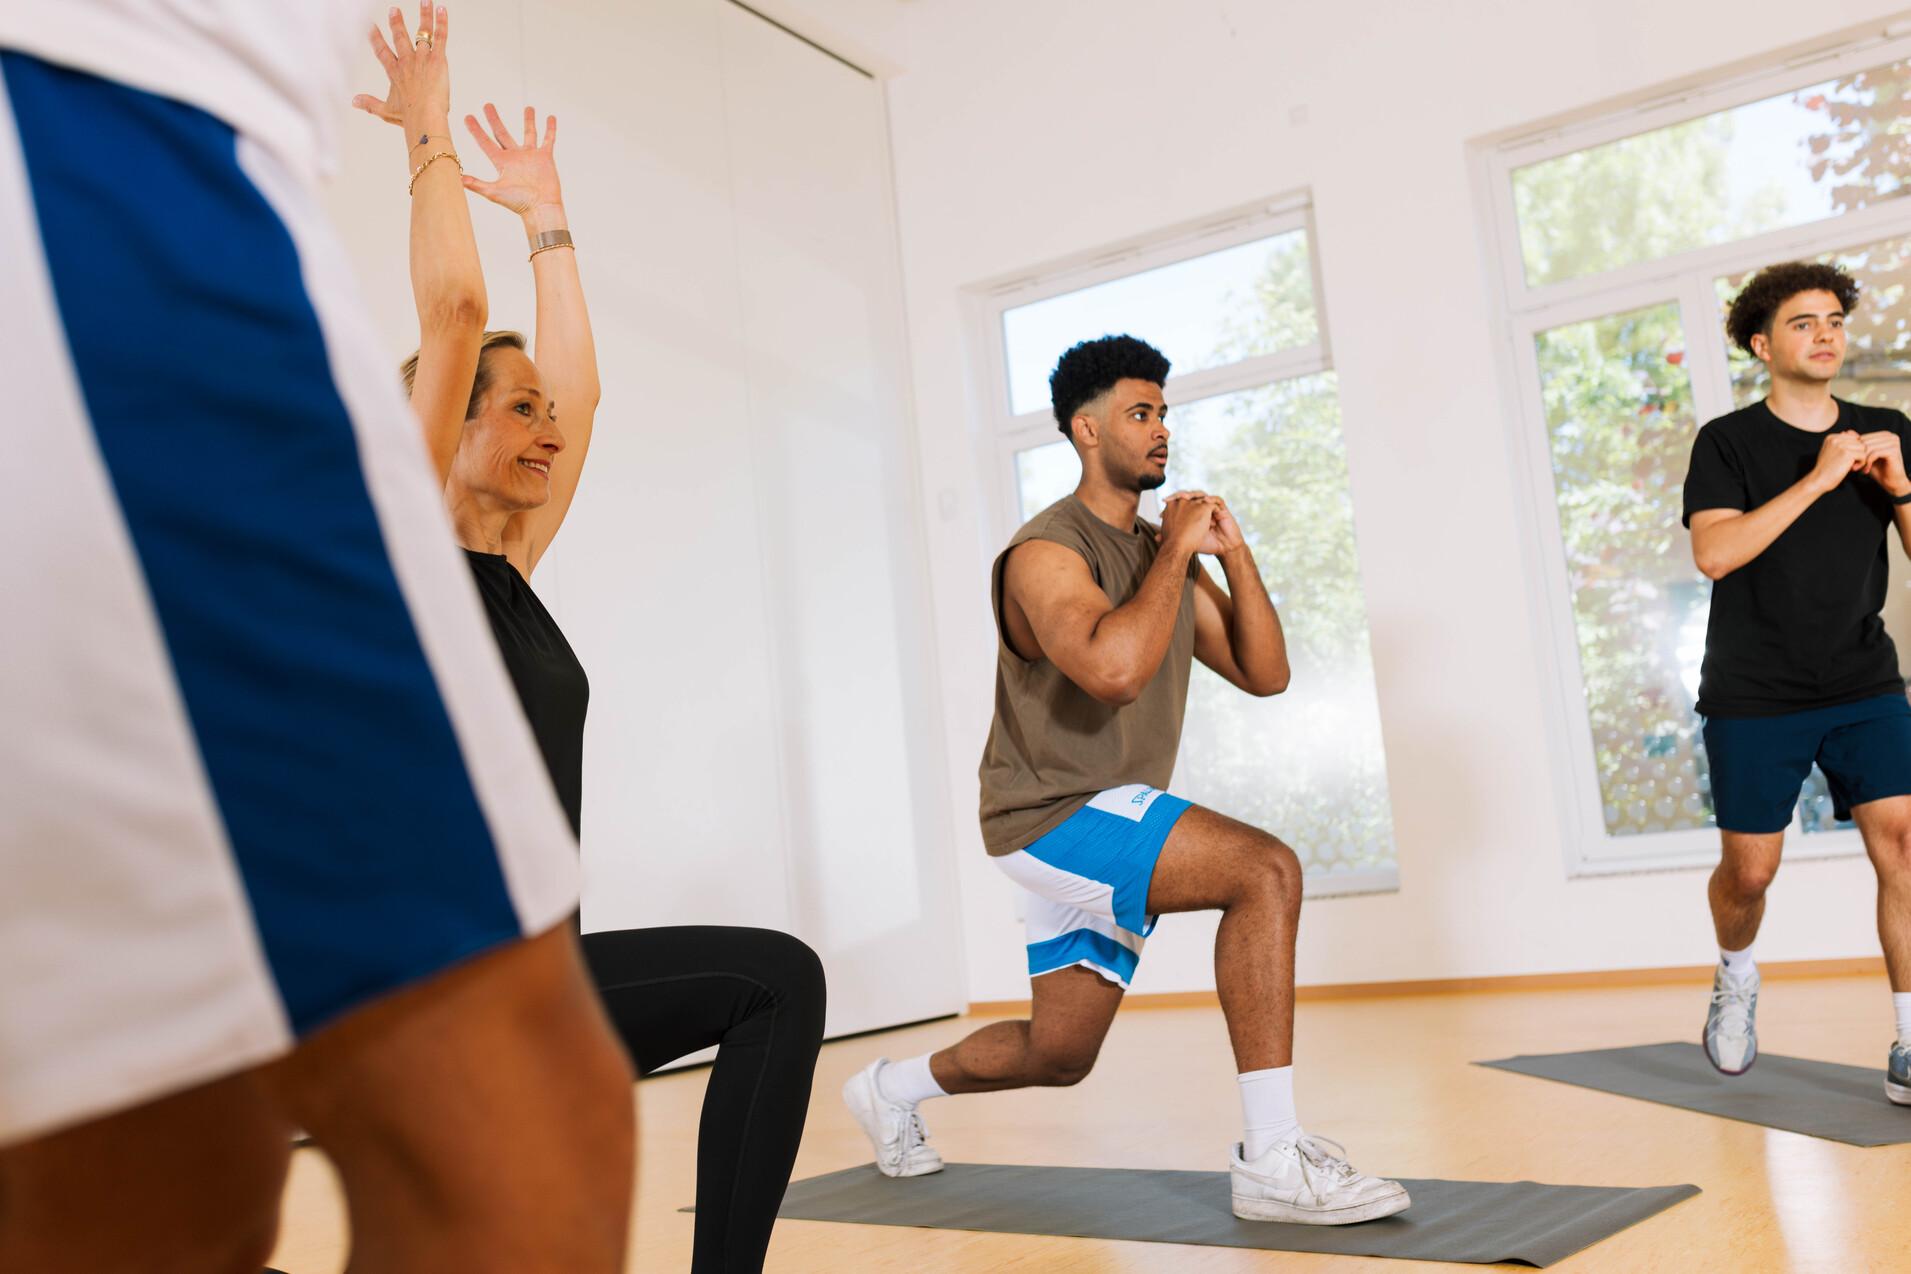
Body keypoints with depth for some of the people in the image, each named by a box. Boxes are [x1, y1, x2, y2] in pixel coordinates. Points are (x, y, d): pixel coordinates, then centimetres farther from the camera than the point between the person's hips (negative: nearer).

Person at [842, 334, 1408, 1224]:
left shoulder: (1164, 553, 11)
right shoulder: (1047, 553, -15)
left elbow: (1264, 674, 7)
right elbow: (1115, 670, -34)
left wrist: (1232, 553, -4)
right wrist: (1174, 553, -21)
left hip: (1104, 822, 9)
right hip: (1054, 817, -9)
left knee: (1059, 1055, 17)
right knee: (1264, 870, -28)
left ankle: (893, 1088, 42)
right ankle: (1271, 1161, -25)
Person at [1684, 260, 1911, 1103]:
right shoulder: (1728, 442, -4)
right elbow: (1713, 553, -19)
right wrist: (1819, 479, -21)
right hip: (1755, 694, -3)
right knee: (1749, 870, 3)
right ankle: (1736, 980, 35)